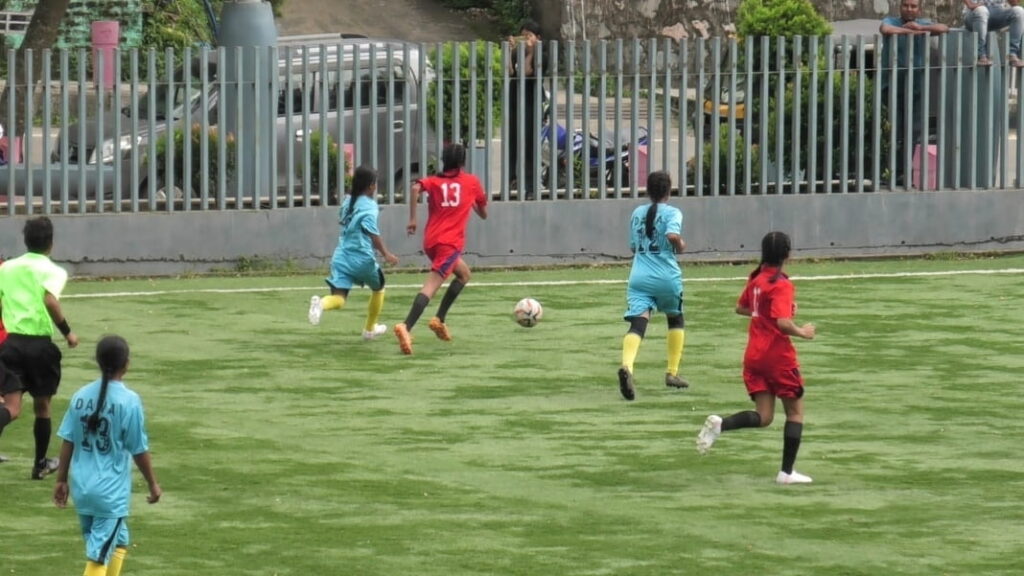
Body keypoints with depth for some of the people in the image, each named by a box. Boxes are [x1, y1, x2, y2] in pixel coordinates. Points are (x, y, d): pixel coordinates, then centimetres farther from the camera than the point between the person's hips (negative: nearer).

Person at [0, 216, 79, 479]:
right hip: (41, 344, -2)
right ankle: (40, 464, 28)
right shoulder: (53, 271, -3)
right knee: (42, 405, 17)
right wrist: (68, 332, -10)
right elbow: (50, 300, -21)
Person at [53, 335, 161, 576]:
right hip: (111, 492, -6)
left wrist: (62, 480, 14)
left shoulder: (81, 396, 1)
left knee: (118, 541, 23)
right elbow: (139, 450, -8)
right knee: (99, 555, -4)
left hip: (81, 489, 6)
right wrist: (153, 484, 5)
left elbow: (67, 442, 4)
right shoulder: (129, 401, -13)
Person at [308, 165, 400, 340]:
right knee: (378, 288, 25)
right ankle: (369, 329, 35)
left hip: (341, 257, 5)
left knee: (338, 299, -6)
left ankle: (321, 303, -41)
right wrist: (386, 254, -26)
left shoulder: (348, 203, 13)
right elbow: (373, 233, -23)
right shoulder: (369, 206, -10)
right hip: (362, 258, -5)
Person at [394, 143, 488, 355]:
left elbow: (416, 188, -11)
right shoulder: (472, 182, 9)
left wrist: (412, 219, -8)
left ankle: (439, 320, 18)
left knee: (464, 274, 27)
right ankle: (406, 328, -33)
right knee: (431, 286, -15)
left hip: (431, 242, 5)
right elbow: (483, 214, 20)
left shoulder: (434, 181, 12)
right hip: (451, 242, -5)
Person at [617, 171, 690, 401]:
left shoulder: (637, 214, 14)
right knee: (675, 319, 25)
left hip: (639, 277, 2)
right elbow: (673, 235, -19)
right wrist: (681, 246, 0)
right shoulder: (672, 213, 0)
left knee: (637, 324, -13)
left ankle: (627, 367, -41)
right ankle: (672, 372, 25)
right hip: (667, 277, -2)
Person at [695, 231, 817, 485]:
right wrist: (803, 332, -11)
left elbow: (741, 308, 22)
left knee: (763, 417, 6)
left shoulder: (756, 279, 7)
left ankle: (720, 424, -19)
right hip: (779, 356, -7)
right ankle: (787, 472, 8)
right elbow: (783, 323, -28)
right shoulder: (782, 285, -17)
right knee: (795, 411, 9)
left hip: (754, 356, 7)